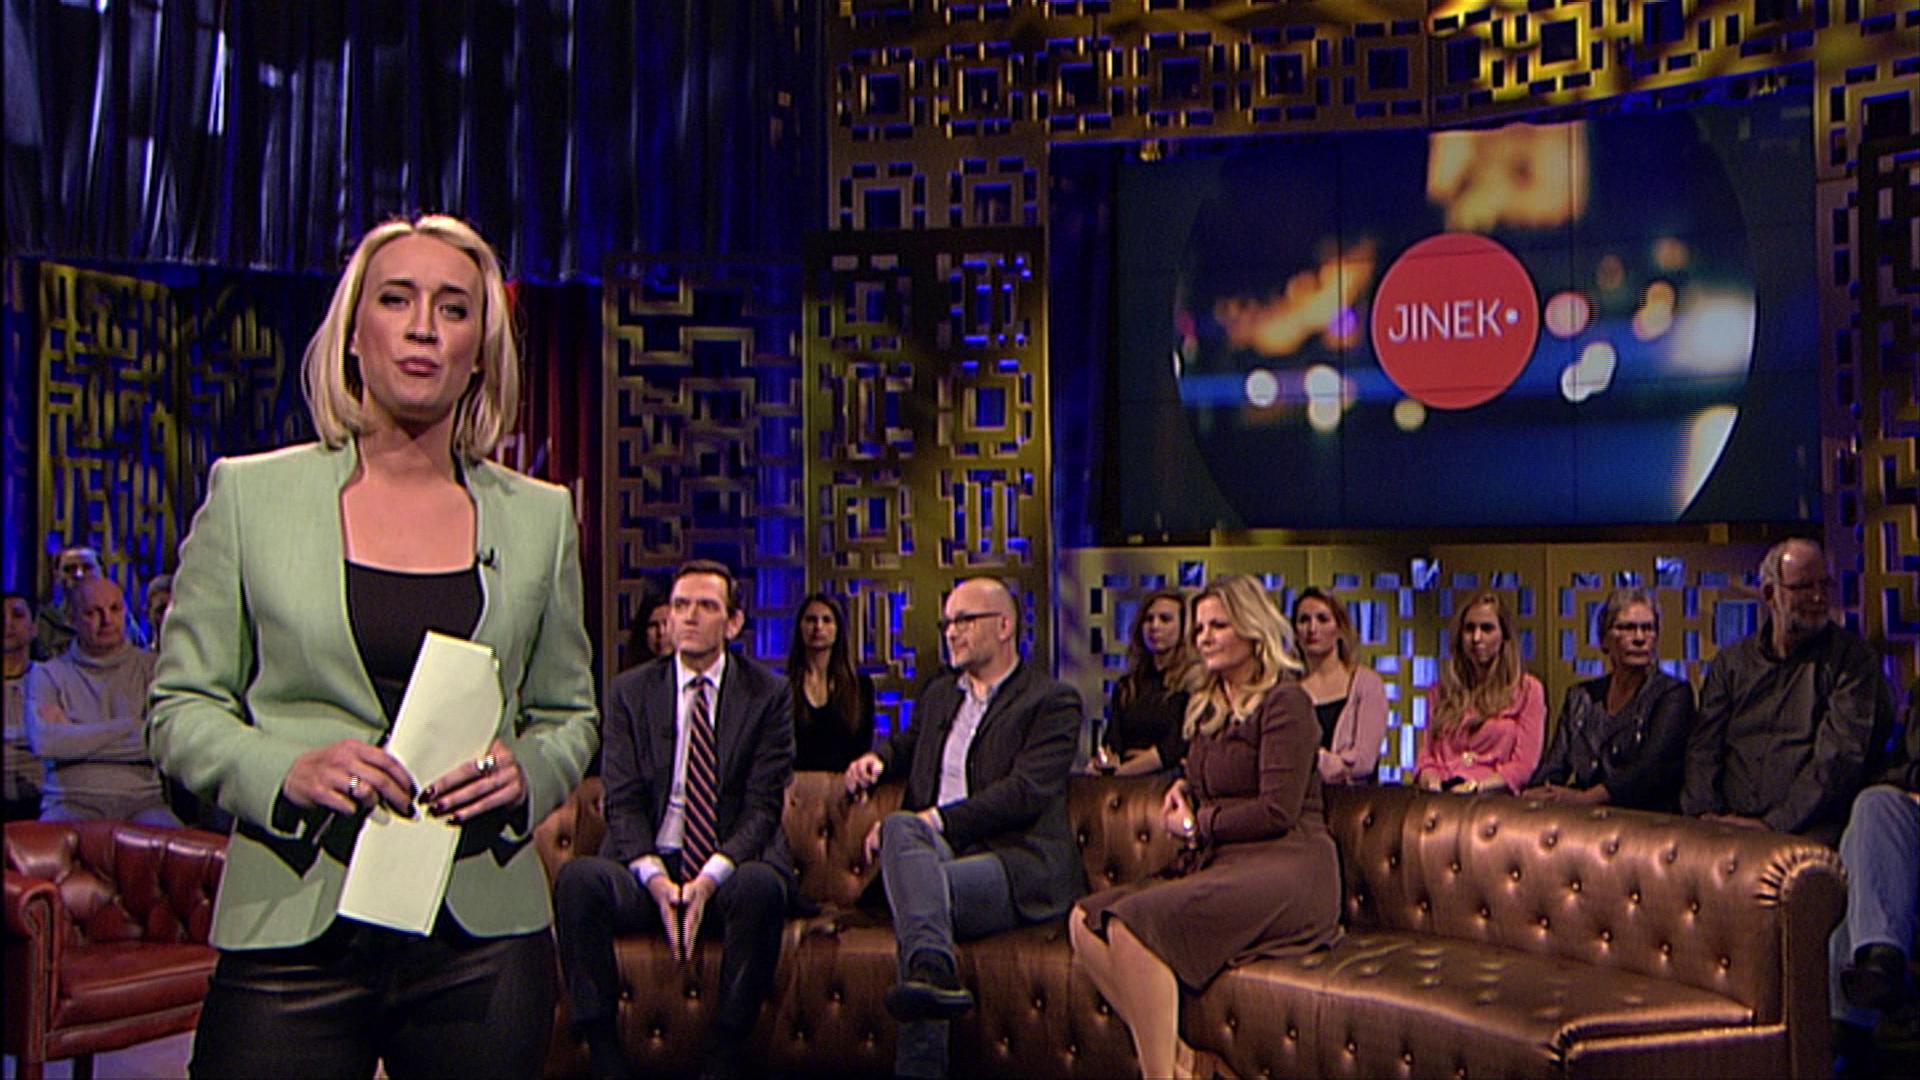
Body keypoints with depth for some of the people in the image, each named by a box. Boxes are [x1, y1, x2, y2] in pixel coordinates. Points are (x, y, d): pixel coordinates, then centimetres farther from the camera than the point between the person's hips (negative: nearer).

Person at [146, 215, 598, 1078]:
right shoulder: (248, 494, 4)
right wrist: (287, 771, -13)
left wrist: (527, 773, -7)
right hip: (291, 931, -1)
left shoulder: (539, 517, 8)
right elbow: (180, 707, 5)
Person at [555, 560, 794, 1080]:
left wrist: (710, 879, -18)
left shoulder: (768, 694, 6)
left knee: (761, 887, -36)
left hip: (733, 868, -1)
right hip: (649, 869, 2)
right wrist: (655, 879, -15)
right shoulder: (630, 691, 10)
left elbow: (763, 806, -2)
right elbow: (623, 803, 3)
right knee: (578, 878, -29)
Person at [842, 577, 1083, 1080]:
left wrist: (936, 820, -16)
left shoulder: (1052, 701, 6)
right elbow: (907, 744, 46)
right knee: (902, 827, -33)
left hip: (1016, 863, -5)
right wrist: (876, 757, 18)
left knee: (916, 889, -35)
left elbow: (1027, 793, -9)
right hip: (940, 850, 5)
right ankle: (933, 972, -59)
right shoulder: (939, 694, 28)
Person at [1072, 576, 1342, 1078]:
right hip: (1219, 866, 9)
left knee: (1133, 922, -29)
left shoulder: (1285, 702, -5)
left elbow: (1278, 811, -13)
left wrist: (1197, 825, -1)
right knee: (1085, 921, -12)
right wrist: (1182, 791, 9)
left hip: (1282, 870, -9)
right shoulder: (1207, 708, 21)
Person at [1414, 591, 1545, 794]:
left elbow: (1523, 766, 2)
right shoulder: (1443, 690, 22)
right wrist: (1431, 781, -5)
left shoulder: (1527, 689, 9)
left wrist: (1475, 786, -14)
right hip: (1442, 797, 4)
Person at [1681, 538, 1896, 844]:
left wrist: (1775, 824, -14)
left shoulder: (1851, 656, 6)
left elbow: (1840, 756, -5)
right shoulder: (1731, 661, 17)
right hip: (1727, 826, 3)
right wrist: (1704, 813, -8)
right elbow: (1703, 747, 11)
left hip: (1807, 830, -3)